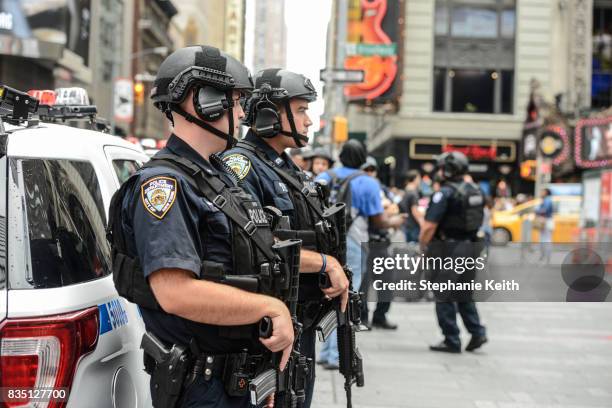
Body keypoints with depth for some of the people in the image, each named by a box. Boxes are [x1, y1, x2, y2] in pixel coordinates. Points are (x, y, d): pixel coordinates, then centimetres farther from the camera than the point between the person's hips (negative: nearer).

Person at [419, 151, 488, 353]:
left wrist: (422, 246, -5)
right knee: (464, 295, 19)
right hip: (470, 248, 8)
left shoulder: (445, 194, -15)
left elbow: (429, 225, -19)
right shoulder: (475, 191, 9)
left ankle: (451, 341, 5)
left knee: (445, 297, 2)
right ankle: (477, 332, 11)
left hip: (448, 250, -8)